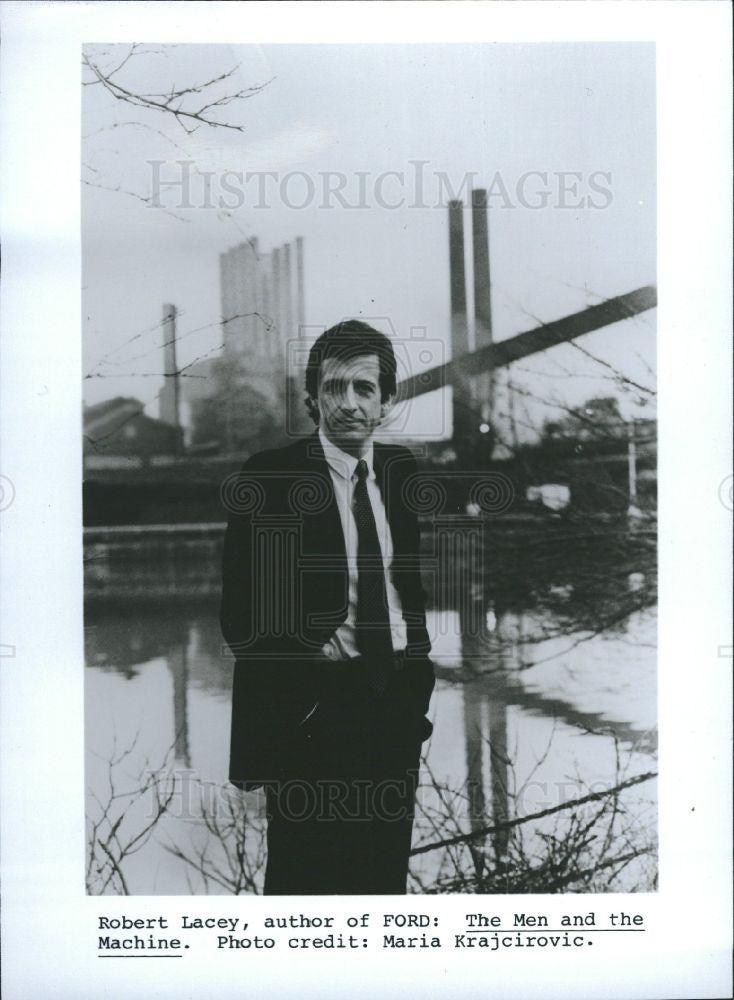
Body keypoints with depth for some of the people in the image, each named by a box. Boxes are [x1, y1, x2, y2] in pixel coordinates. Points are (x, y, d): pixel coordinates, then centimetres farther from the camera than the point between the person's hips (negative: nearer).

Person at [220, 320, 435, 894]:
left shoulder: (405, 472, 6)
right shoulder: (267, 481, -9)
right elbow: (241, 616, -10)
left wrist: (419, 673, 7)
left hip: (398, 707, 5)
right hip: (314, 711, -4)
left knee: (387, 873, 15)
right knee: (304, 877, 5)